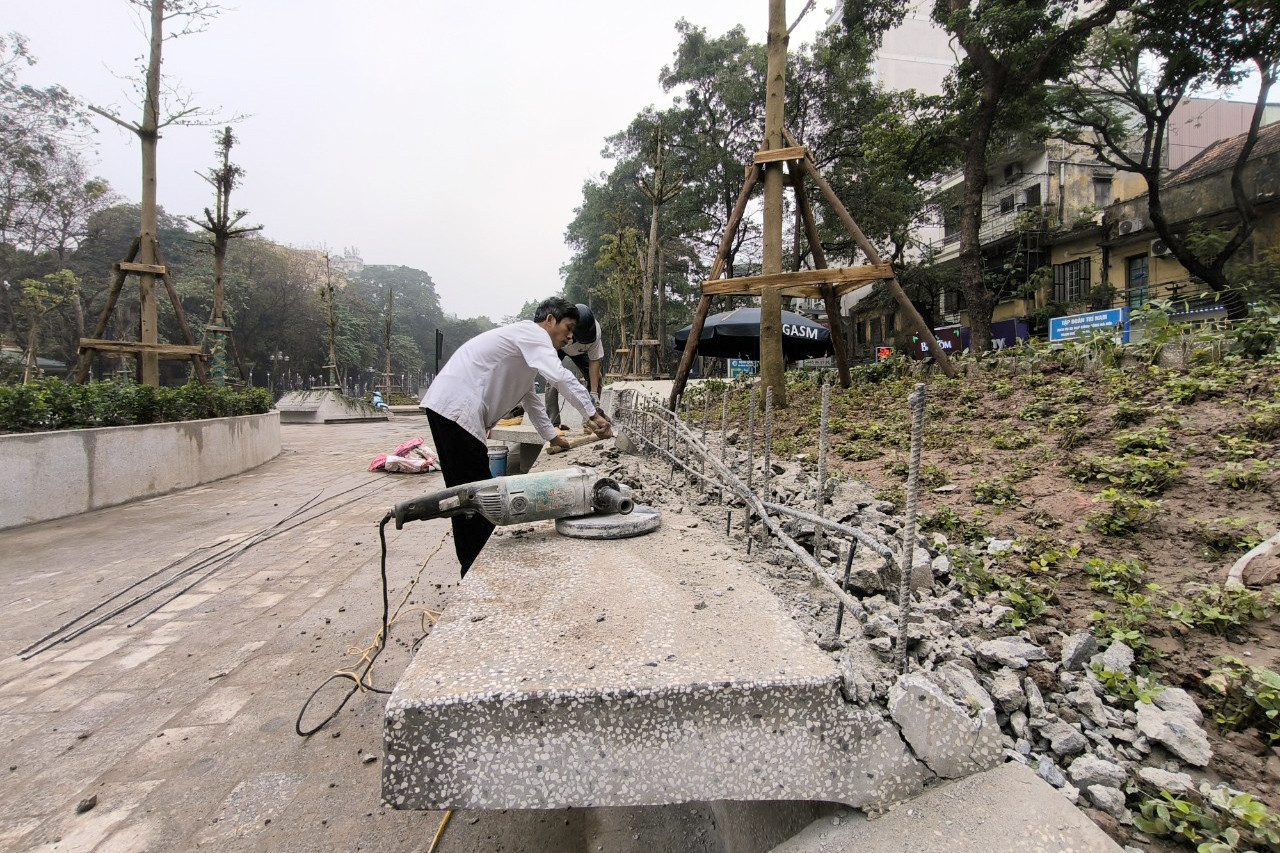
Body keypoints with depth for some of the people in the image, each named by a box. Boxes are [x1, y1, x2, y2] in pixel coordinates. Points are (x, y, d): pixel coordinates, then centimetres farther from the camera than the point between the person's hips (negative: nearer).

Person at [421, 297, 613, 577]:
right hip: (456, 409, -11)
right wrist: (593, 414, -21)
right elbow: (559, 376, -22)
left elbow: (530, 397, 33)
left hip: (449, 408, 11)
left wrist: (552, 436, 35)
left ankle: (473, 569, 23)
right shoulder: (532, 332, -5)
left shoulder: (526, 346, 26)